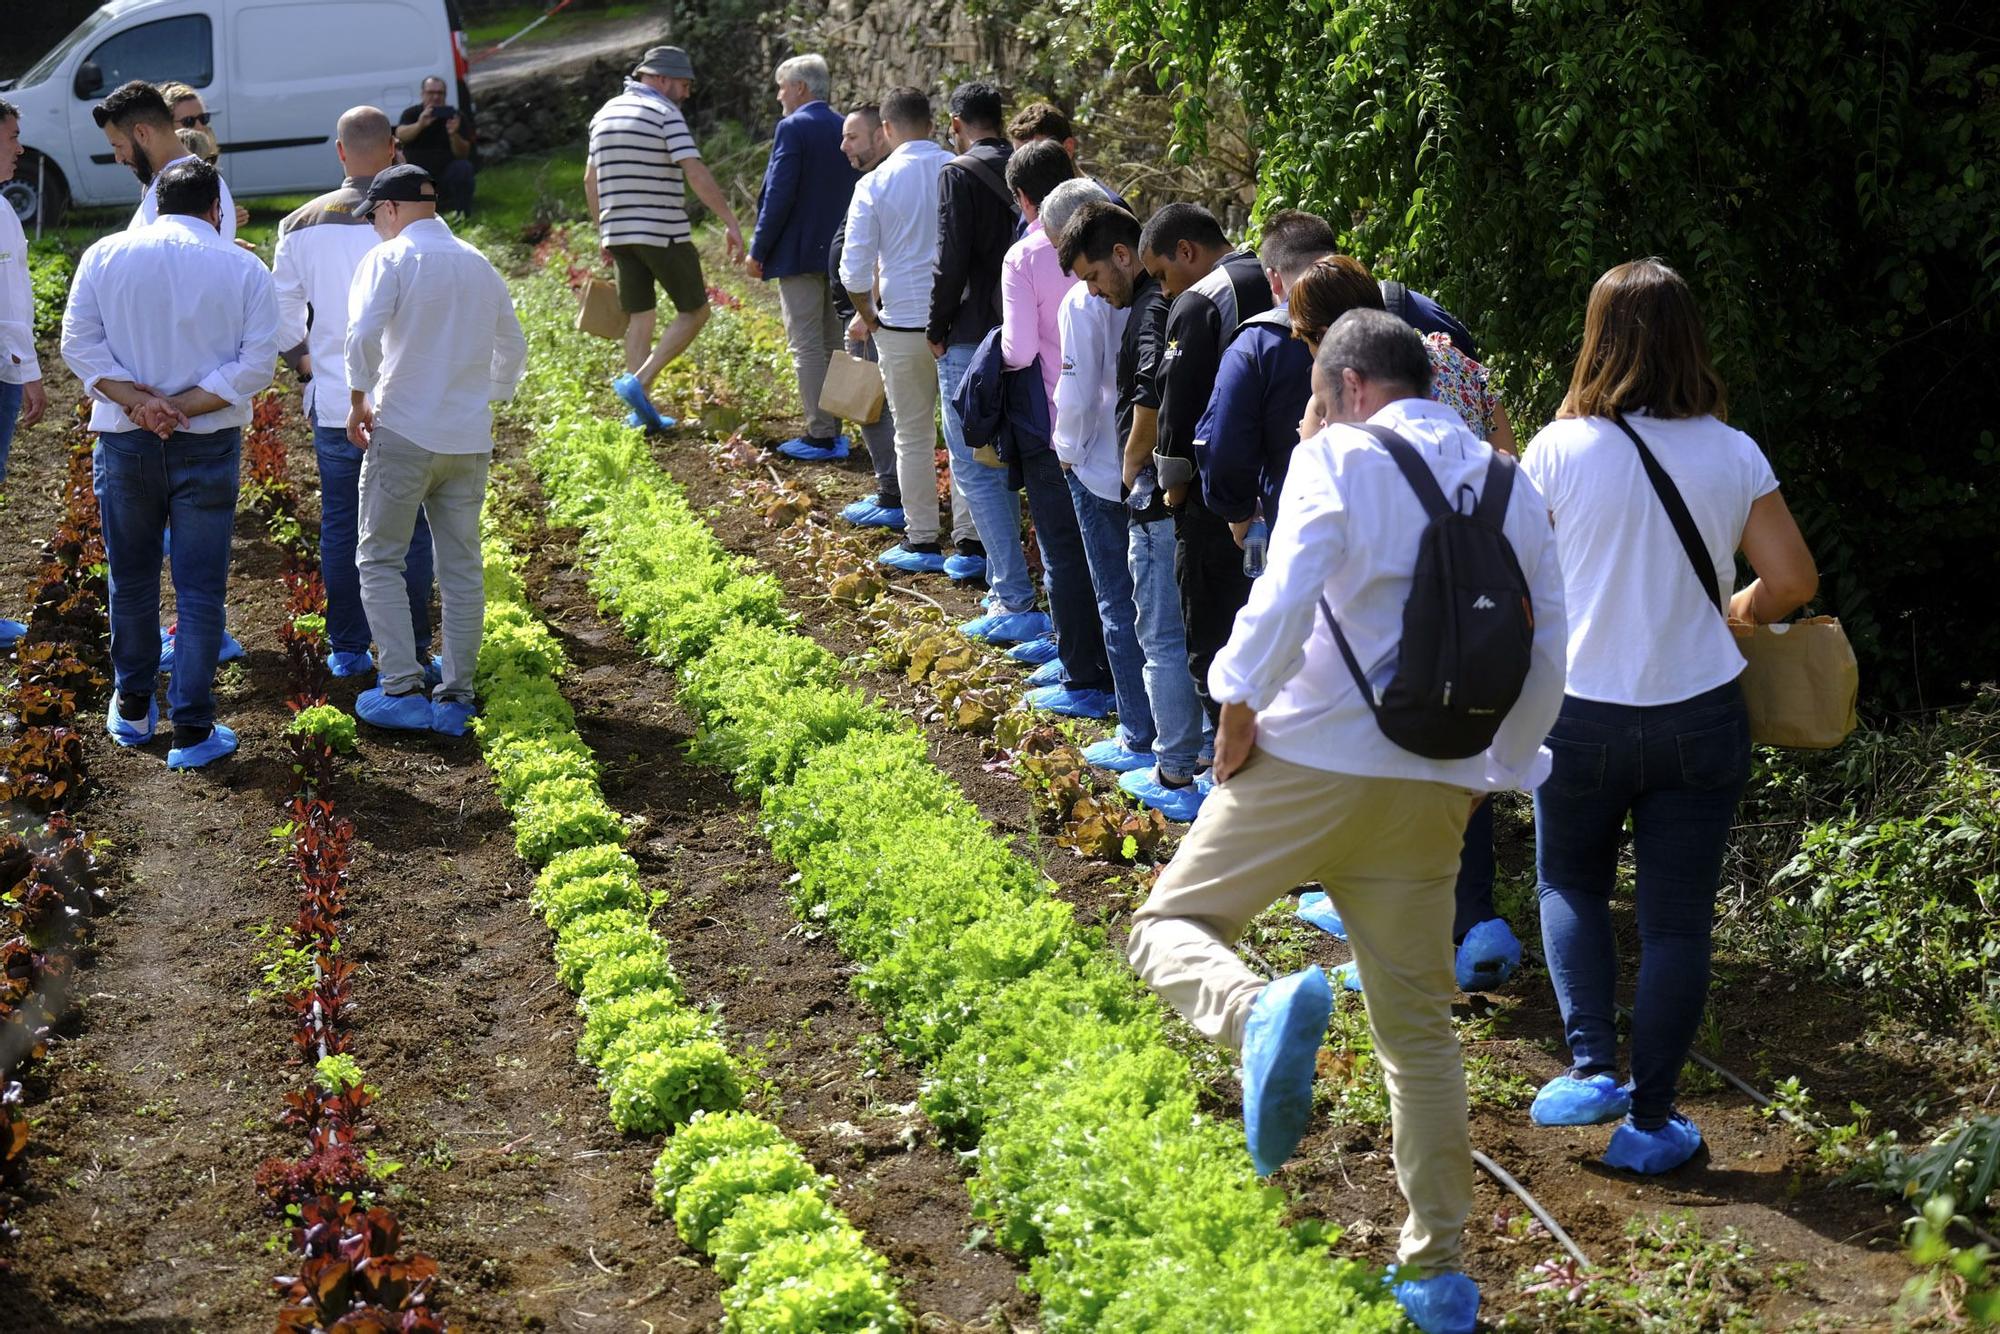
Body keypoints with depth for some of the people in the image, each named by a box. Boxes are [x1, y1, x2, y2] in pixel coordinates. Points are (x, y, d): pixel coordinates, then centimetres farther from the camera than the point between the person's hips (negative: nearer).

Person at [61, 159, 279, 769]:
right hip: (208, 445, -2)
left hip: (124, 442, 2)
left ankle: (133, 711, 30)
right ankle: (192, 730, 5)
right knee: (200, 590, 4)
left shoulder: (104, 255, 0)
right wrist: (183, 407, -11)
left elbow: (78, 343, -5)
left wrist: (136, 400, -12)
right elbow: (257, 364, -10)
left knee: (131, 579, 17)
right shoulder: (244, 268, -5)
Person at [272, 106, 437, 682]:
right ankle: (411, 652, 11)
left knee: (341, 526, 12)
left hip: (334, 401, 2)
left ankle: (346, 650, 18)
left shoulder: (302, 224, -1)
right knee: (409, 527, 7)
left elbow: (281, 310, 4)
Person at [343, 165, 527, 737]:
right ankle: (455, 699, 12)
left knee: (380, 560, 5)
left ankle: (403, 691, -2)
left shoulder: (389, 259, -6)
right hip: (471, 439, 5)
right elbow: (512, 349, 20)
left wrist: (359, 402, -7)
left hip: (405, 432, -5)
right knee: (462, 568, 9)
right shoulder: (480, 265, 12)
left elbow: (363, 336, -20)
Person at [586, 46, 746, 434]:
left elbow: (590, 179, 19)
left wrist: (603, 233, 25)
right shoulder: (665, 114, -9)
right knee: (694, 312, 5)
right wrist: (731, 223, -17)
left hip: (618, 232, 7)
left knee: (640, 319, 12)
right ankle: (639, 382, -9)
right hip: (664, 233, -7)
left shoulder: (605, 113, 14)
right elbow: (697, 175, -18)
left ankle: (642, 411, 8)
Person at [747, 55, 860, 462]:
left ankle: (820, 436, -5)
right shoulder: (844, 129, 9)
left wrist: (758, 250, -10)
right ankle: (834, 432, 17)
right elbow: (852, 192, 13)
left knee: (807, 347, -5)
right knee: (833, 345, 13)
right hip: (838, 253, 8)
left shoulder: (793, 128, -13)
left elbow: (779, 195, -17)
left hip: (799, 253, -8)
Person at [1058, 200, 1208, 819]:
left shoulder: (1154, 309, -16)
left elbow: (1152, 400, -27)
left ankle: (1175, 776, 6)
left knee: (1162, 637, 0)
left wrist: (1131, 469, -10)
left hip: (1161, 500, -9)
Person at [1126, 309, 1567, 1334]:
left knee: (1169, 925, 9)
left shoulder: (1339, 458, -5)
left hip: (1309, 760, -5)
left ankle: (1262, 1011, -26)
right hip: (1435, 789, 5)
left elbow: (1287, 593, -21)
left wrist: (1240, 705, -9)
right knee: (1419, 1029, 15)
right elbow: (1546, 653, 11)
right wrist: (1497, 766, 20)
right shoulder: (1509, 486, 12)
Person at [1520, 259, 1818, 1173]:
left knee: (1569, 884, 21)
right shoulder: (1732, 454, -4)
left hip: (1582, 713, -1)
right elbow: (1793, 581, 0)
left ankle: (1591, 1067, 8)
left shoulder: (1560, 448, -9)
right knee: (1677, 919, 8)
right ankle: (1648, 1119, 12)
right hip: (1701, 716, 1)